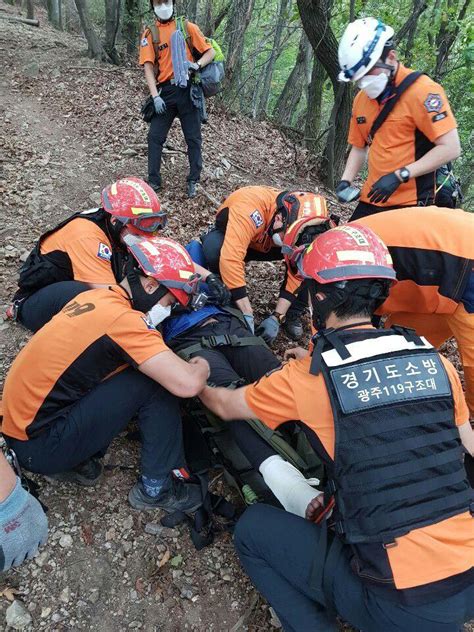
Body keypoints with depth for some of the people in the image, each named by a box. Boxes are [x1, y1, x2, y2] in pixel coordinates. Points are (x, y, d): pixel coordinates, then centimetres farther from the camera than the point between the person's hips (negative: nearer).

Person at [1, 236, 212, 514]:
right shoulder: (121, 318, -22)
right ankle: (158, 488, 1)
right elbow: (188, 385, -29)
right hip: (39, 446, -9)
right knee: (158, 382, -13)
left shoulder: (95, 296, 4)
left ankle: (79, 461, 12)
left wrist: (184, 366, 5)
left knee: (156, 369, 10)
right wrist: (201, 367, -6)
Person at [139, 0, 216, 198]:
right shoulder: (149, 34, 6)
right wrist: (155, 96, -14)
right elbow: (148, 67, -1)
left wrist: (197, 65, -15)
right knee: (155, 136, 0)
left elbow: (210, 52, 6)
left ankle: (193, 181, 15)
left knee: (193, 138, 3)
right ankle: (154, 181, 10)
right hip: (165, 91, 1)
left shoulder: (188, 27, 5)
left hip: (188, 89, -1)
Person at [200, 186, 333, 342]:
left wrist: (276, 317, -27)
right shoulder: (251, 206, -41)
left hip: (266, 246, 3)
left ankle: (292, 313, -2)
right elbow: (231, 259, -50)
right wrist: (247, 315, -47)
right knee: (214, 248, -38)